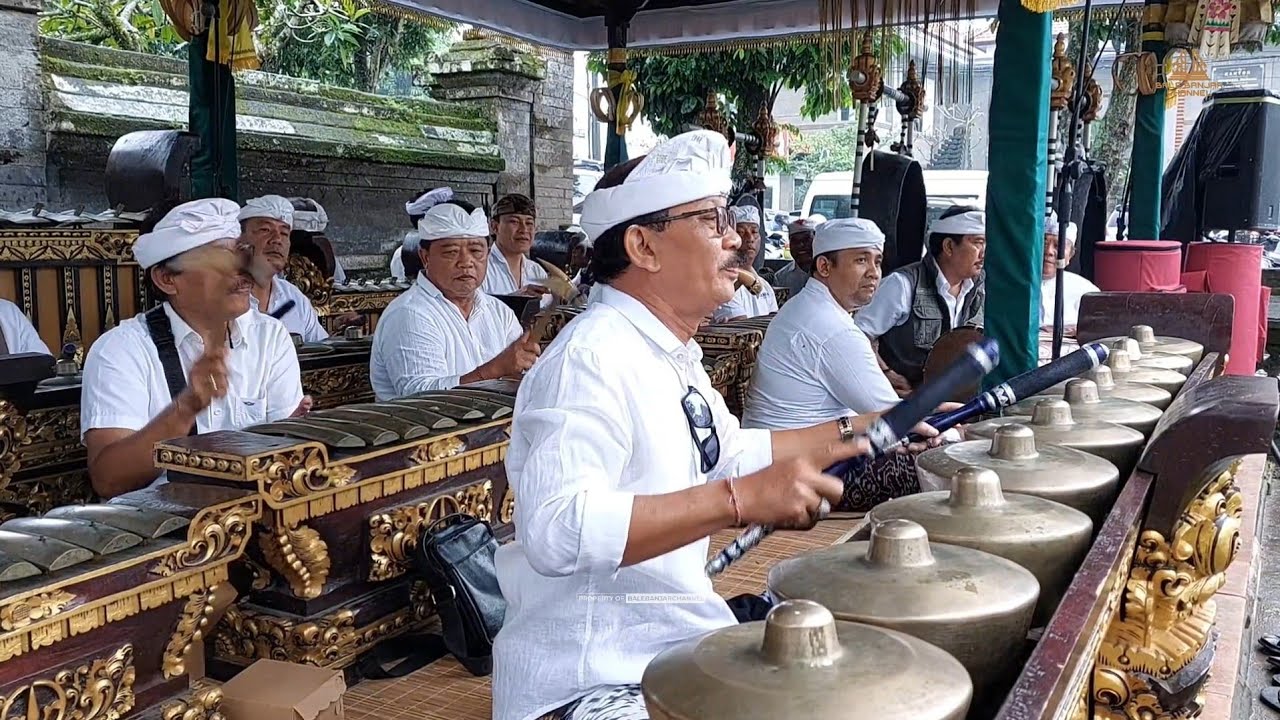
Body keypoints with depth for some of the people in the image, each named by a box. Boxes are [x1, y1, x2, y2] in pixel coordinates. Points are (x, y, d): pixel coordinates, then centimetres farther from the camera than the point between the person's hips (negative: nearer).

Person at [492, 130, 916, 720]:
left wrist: (858, 431, 18)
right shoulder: (593, 356, -23)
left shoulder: (672, 353, 9)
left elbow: (734, 453, 23)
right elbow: (557, 529, -36)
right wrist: (740, 500, -36)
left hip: (677, 641, 10)